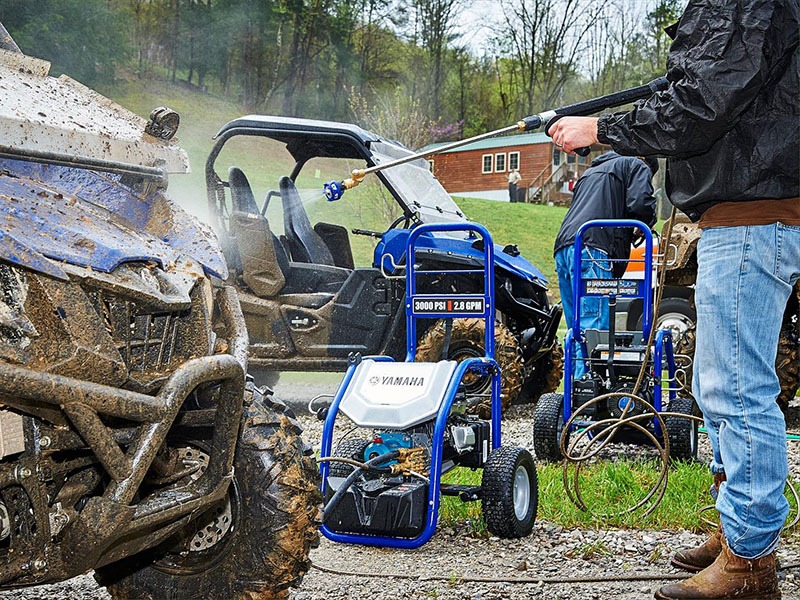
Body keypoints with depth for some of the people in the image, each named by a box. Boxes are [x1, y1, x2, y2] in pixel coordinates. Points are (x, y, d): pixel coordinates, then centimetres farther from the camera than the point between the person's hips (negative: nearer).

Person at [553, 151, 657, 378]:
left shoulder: (591, 171, 38)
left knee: (577, 329, 9)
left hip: (563, 249, 8)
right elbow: (640, 204, -4)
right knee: (595, 327, -14)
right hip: (593, 249, -8)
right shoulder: (638, 166, 15)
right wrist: (647, 225, 17)